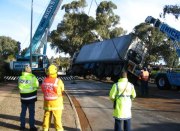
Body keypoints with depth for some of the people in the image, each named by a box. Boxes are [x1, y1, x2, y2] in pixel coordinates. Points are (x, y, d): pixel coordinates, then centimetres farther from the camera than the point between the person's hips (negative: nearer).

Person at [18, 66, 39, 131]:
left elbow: (19, 86, 7)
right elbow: (37, 85, -4)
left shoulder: (20, 78, -2)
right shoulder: (32, 77, -14)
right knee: (31, 112, 5)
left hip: (23, 98, 4)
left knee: (23, 112, 15)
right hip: (31, 97, -4)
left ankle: (22, 126, 24)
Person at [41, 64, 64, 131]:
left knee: (46, 116, 17)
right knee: (57, 118, 7)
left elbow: (43, 90, 4)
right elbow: (62, 90, -3)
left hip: (47, 102, 4)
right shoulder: (58, 81, -19)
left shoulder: (44, 81, -6)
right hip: (56, 103, -4)